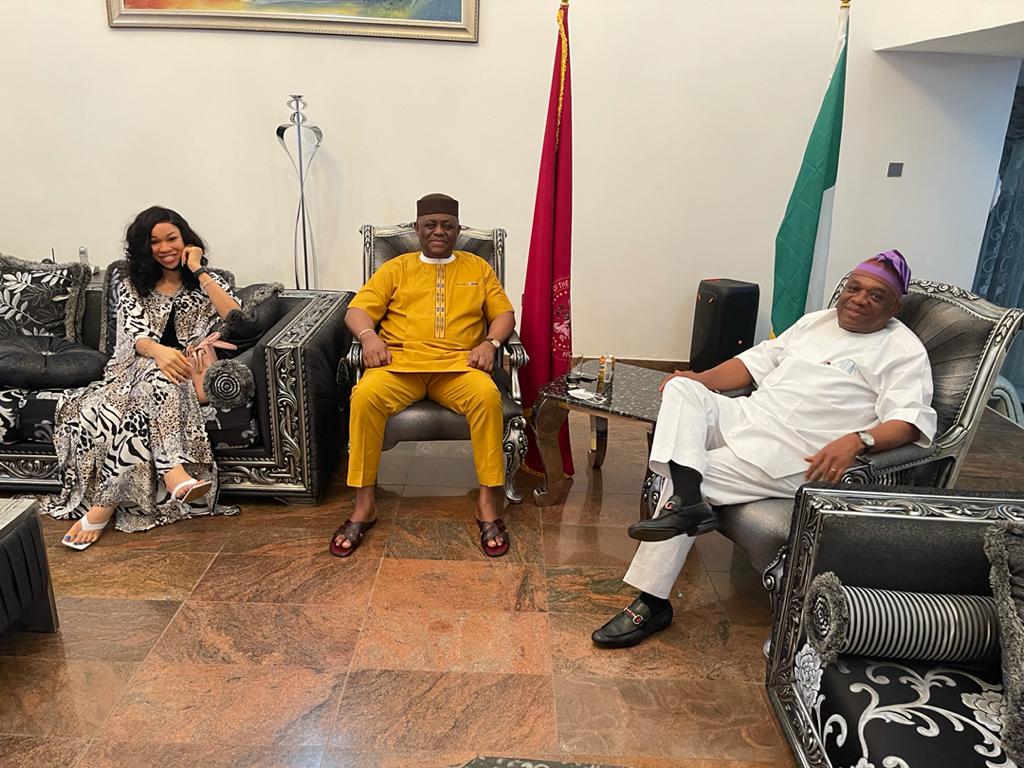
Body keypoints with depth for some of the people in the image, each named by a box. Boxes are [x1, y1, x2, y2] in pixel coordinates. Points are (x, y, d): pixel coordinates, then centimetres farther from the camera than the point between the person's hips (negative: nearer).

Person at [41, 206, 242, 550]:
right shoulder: (131, 287, 15)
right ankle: (174, 473, -52)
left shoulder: (204, 283, 13)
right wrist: (158, 351, -29)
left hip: (184, 374, -1)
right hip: (136, 368, 2)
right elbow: (133, 334, -4)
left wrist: (199, 271, -5)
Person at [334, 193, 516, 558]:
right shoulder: (396, 268, 19)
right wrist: (369, 336, -12)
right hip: (400, 362, 0)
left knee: (487, 395, -34)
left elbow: (504, 314, 16)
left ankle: (488, 501, -24)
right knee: (365, 396, -32)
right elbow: (357, 311, 11)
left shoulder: (477, 267, 21)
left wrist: (490, 342, -5)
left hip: (458, 364, 0)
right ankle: (364, 504, -20)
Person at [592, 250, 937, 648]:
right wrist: (699, 380, 4)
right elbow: (757, 361, 21)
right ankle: (688, 501, -38)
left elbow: (910, 420, -13)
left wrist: (856, 440, -34)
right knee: (681, 388, -18)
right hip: (746, 415, 7)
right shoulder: (817, 321, 22)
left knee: (681, 479, -21)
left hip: (791, 455, -7)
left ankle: (652, 604, -14)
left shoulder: (904, 351, 1)